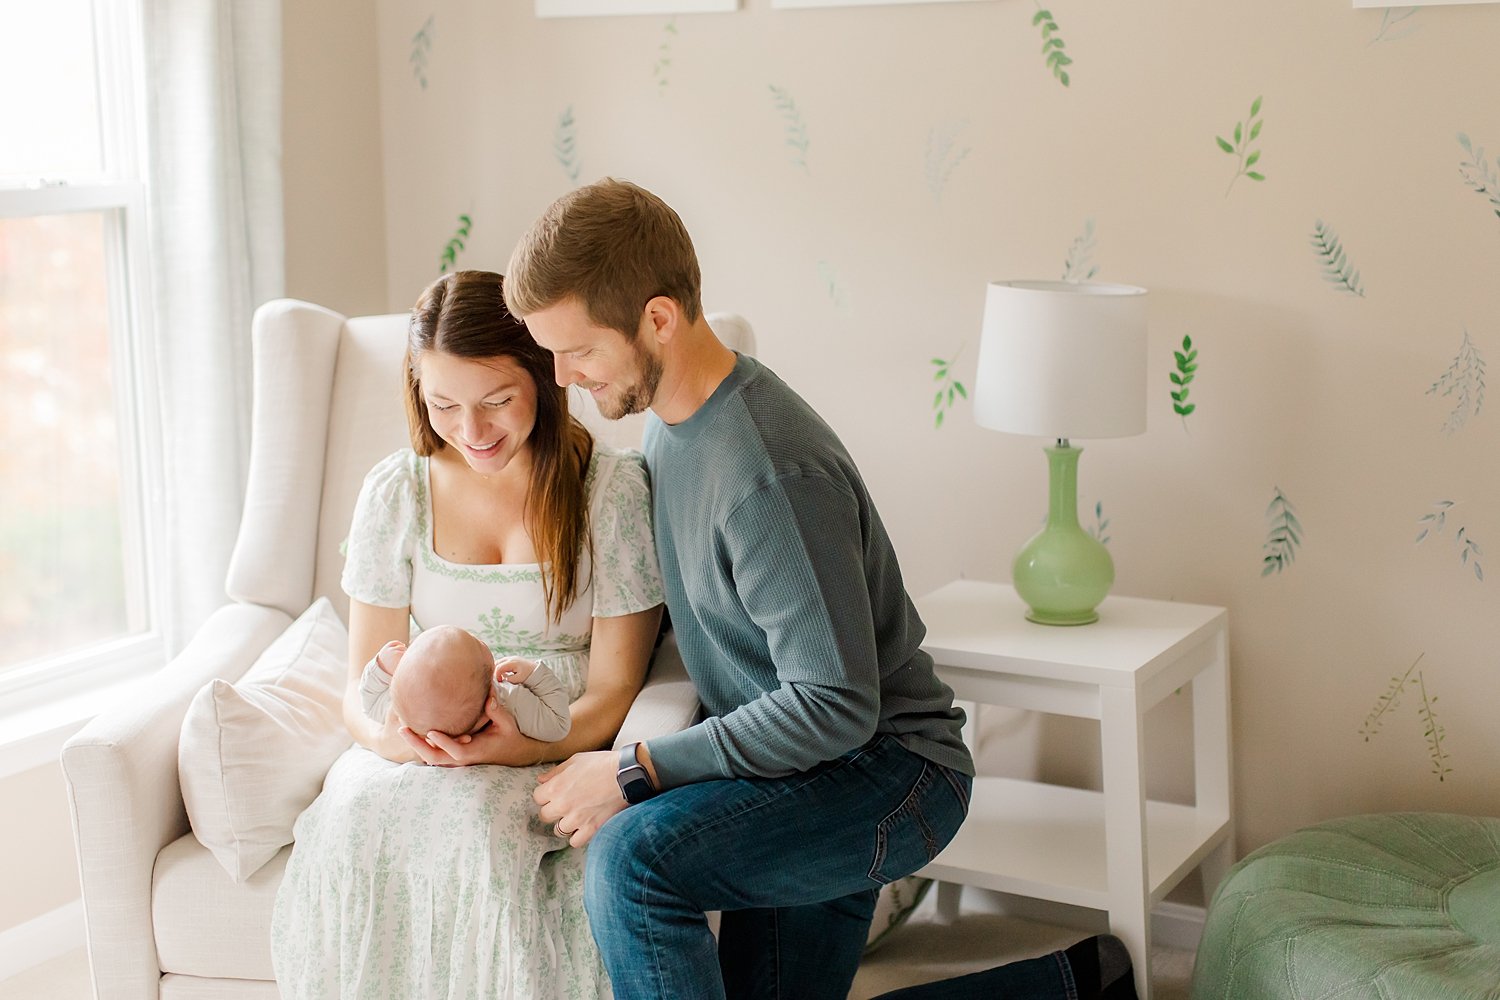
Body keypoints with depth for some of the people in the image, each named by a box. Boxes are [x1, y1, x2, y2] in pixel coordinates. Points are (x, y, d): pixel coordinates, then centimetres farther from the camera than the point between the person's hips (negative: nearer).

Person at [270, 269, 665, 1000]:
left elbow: (612, 691, -3)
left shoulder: (614, 490, -3)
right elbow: (362, 682, 6)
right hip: (416, 756, 3)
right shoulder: (394, 493, 6)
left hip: (559, 752, -2)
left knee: (477, 824, -36)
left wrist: (526, 746, -24)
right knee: (351, 813, -32)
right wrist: (386, 732, -20)